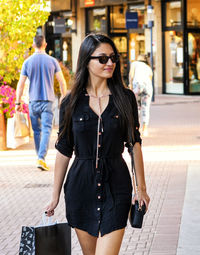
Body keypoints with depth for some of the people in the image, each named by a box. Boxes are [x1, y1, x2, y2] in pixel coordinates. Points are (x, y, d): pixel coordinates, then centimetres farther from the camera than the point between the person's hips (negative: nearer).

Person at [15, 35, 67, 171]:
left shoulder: (28, 62, 0)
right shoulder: (52, 61, -1)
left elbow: (21, 84, -1)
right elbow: (62, 81, 0)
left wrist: (18, 102, 4)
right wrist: (64, 98, 12)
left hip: (33, 101, 2)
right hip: (48, 101, -2)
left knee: (37, 131, 13)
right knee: (46, 130, -5)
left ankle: (40, 158, 22)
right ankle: (41, 158, -20)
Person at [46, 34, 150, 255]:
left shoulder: (125, 98, 1)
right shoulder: (71, 103, 1)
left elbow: (135, 143, 6)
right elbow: (63, 151, 6)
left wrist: (141, 187, 5)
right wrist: (55, 196, 8)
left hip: (116, 187, -1)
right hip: (81, 185, 1)